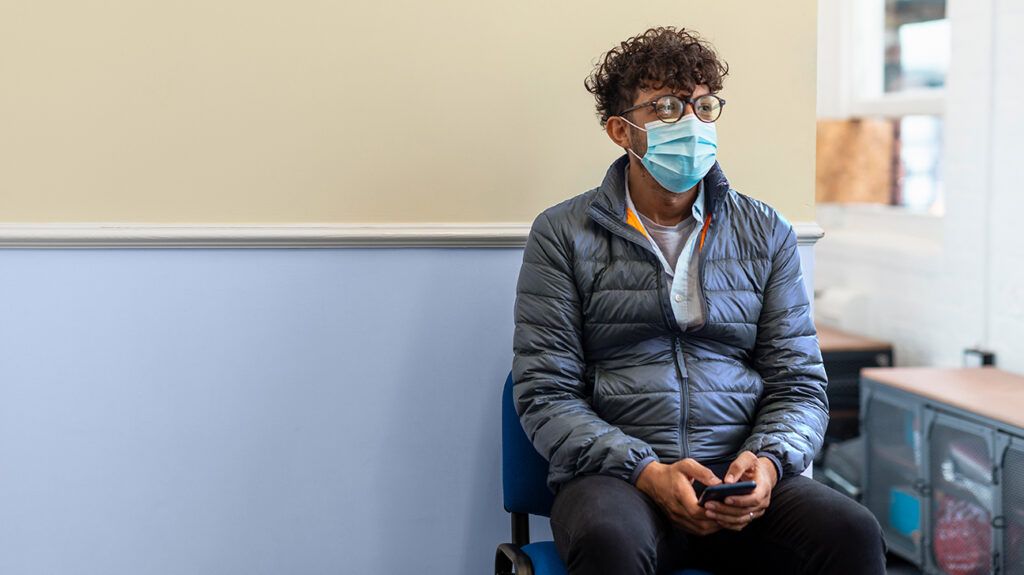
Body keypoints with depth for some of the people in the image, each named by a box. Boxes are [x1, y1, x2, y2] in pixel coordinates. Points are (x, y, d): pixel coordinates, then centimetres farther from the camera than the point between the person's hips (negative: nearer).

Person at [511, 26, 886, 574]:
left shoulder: (766, 232, 14)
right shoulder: (563, 235, 6)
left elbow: (799, 383, 11)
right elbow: (544, 393, -1)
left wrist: (768, 460, -11)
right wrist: (646, 471, -15)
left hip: (743, 483, 2)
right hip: (614, 476, -2)